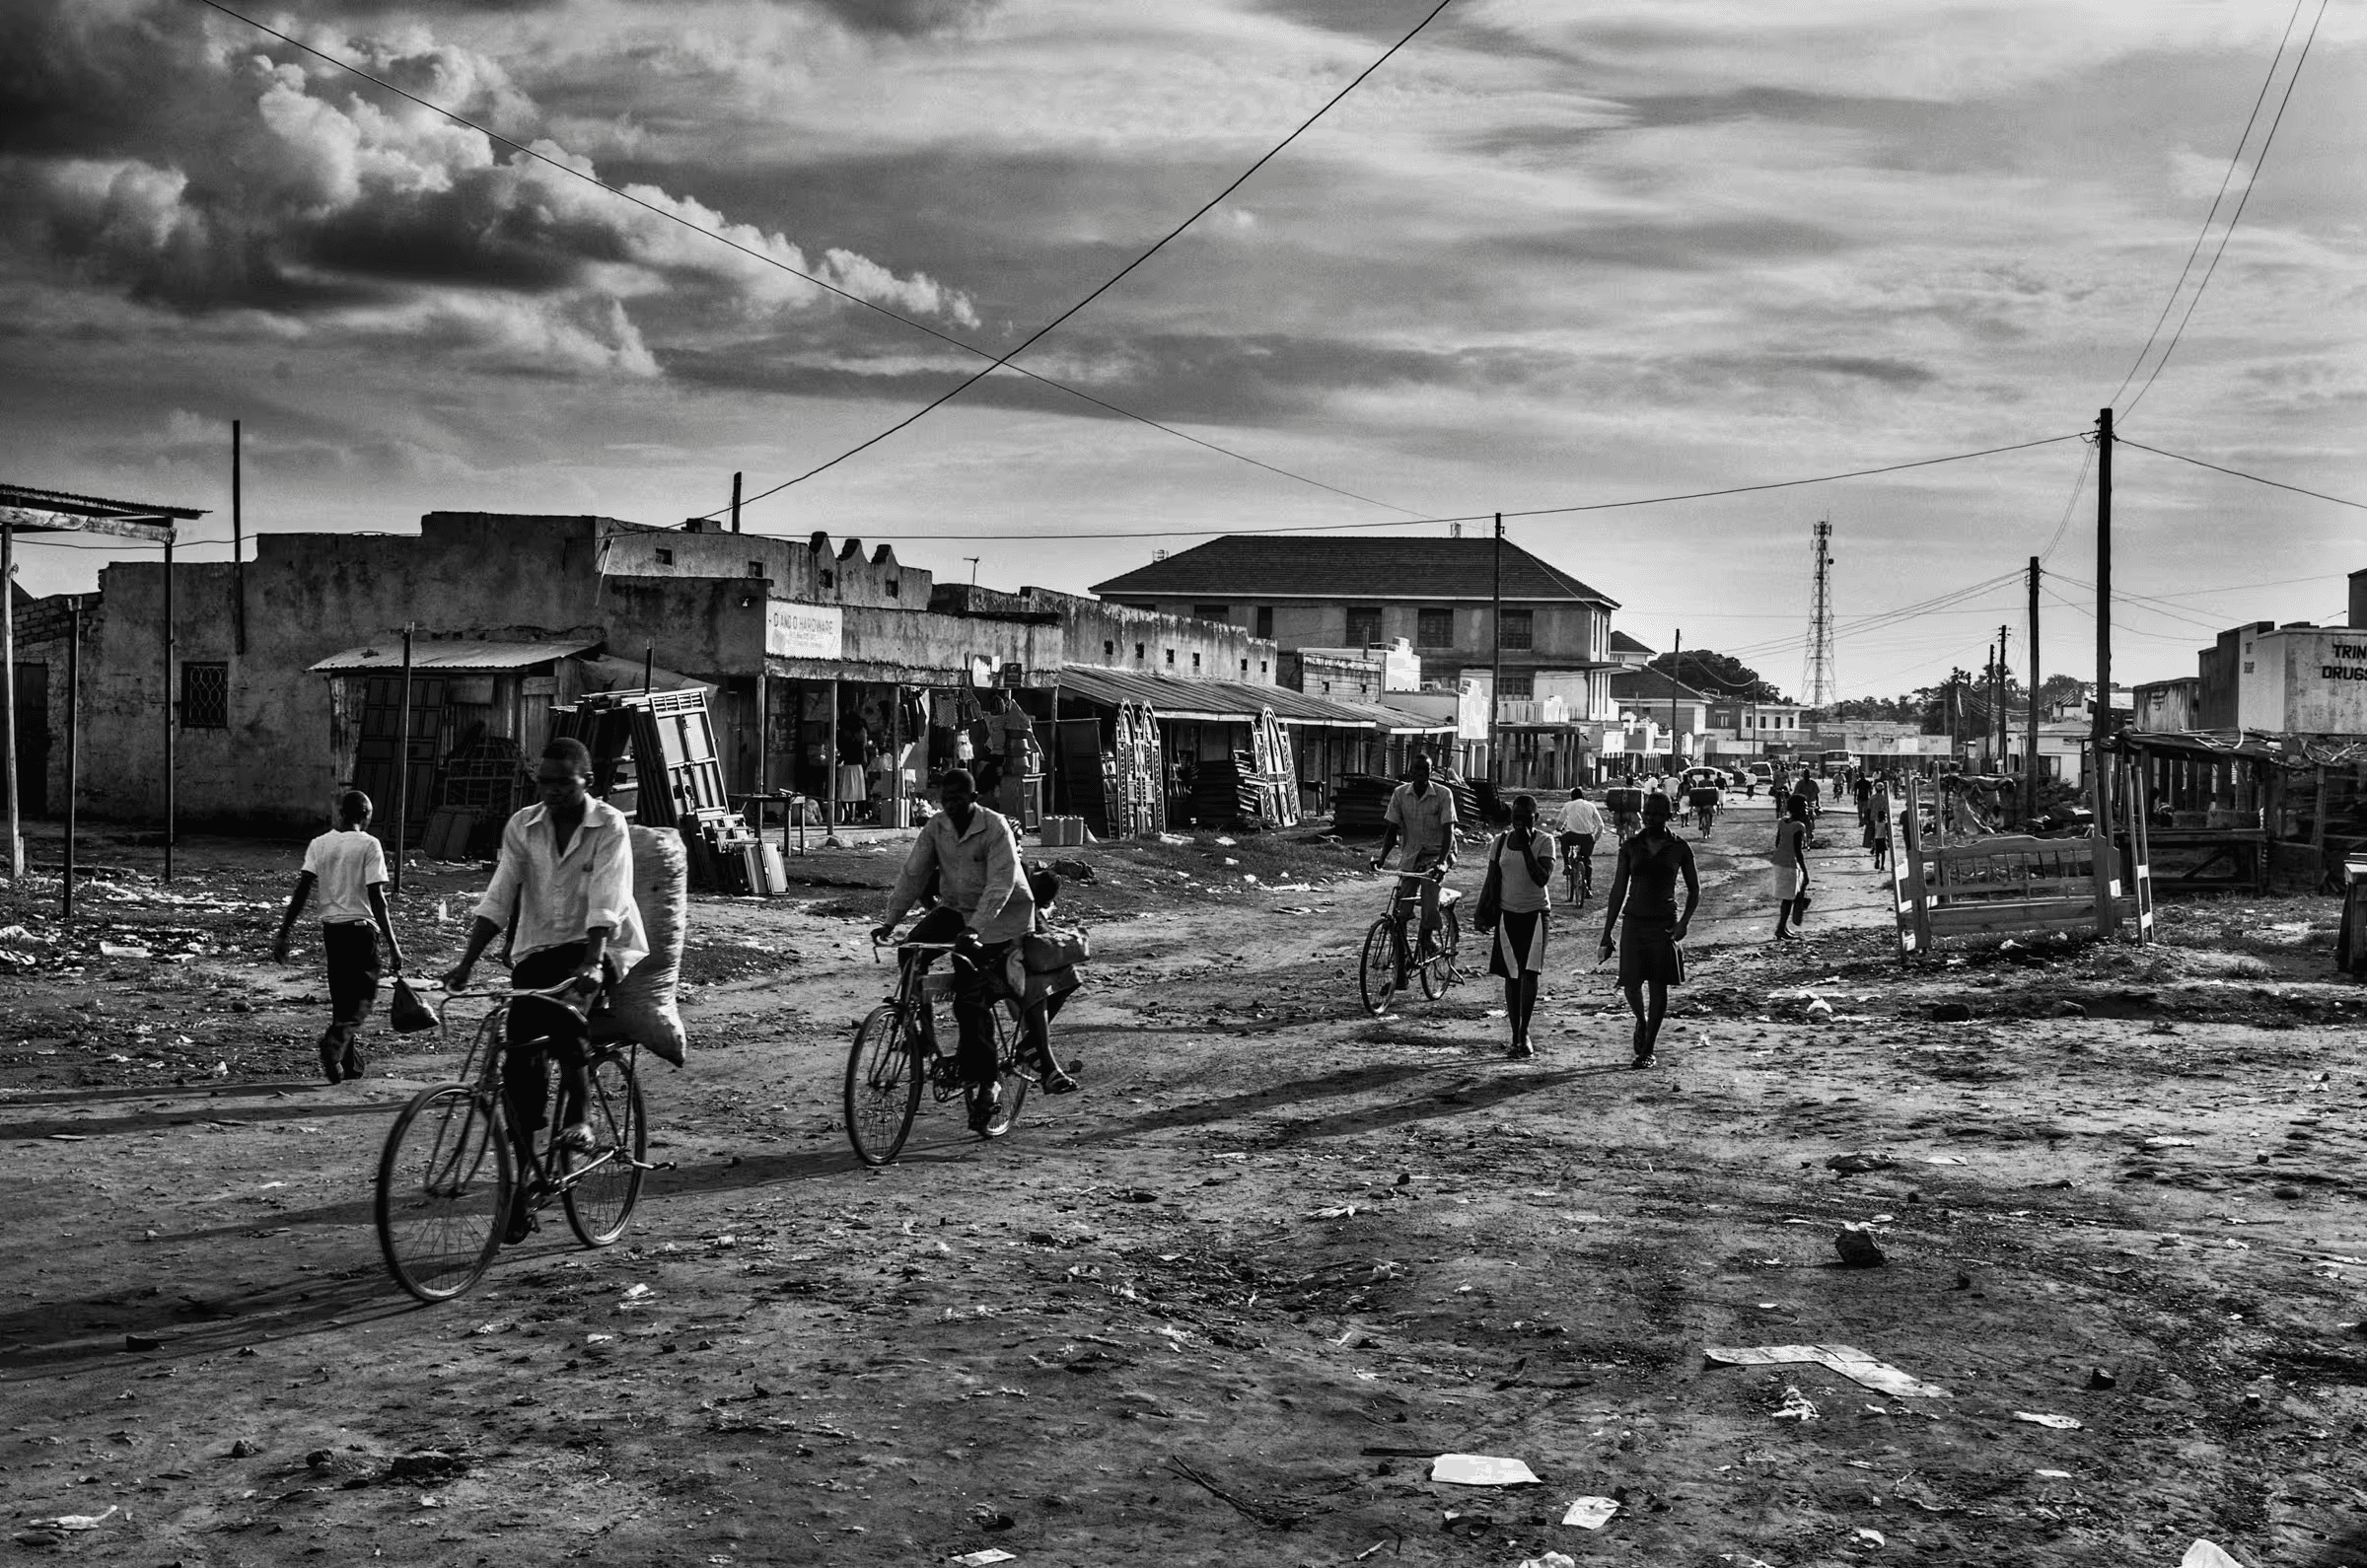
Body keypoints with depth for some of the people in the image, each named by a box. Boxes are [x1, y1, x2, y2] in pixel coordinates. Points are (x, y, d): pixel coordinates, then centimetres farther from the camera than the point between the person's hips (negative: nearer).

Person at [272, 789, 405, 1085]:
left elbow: (302, 890, -1)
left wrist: (283, 935, 2)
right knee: (364, 994, 4)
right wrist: (393, 945, -10)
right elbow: (376, 897, -12)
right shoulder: (369, 845, -7)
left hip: (331, 927, 5)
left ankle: (351, 1062, 16)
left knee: (342, 996, 14)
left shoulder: (319, 844, 6)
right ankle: (336, 1039, -21)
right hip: (361, 927, -5)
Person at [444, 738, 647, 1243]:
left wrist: (590, 963, -35)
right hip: (537, 950, 4)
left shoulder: (609, 826, -10)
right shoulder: (523, 827, 3)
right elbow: (498, 898, -2)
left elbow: (604, 903, -21)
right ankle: (525, 1179, 7)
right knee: (519, 1068, -6)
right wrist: (466, 962, -14)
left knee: (566, 1011, -35)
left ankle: (576, 1120, -16)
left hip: (601, 947, -4)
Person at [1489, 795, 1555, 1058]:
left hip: (1536, 913, -3)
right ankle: (1515, 1035, 12)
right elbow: (1492, 880, 10)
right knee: (1511, 975, 4)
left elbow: (1542, 879, -18)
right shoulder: (1501, 840, 5)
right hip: (1507, 915, 3)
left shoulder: (1544, 842, -5)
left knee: (1529, 973, -11)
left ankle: (1524, 1034, -2)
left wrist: (1526, 847, -21)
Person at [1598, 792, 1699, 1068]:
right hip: (1633, 921, 1)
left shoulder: (1679, 848, 1)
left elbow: (1694, 890, 8)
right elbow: (1618, 891, 7)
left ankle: (1647, 1051, 9)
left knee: (1658, 988, -1)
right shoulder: (1630, 847, 4)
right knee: (1631, 985, -6)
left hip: (1664, 924, -1)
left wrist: (1684, 921, -9)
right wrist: (1607, 934, 5)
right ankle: (1641, 1021, 27)